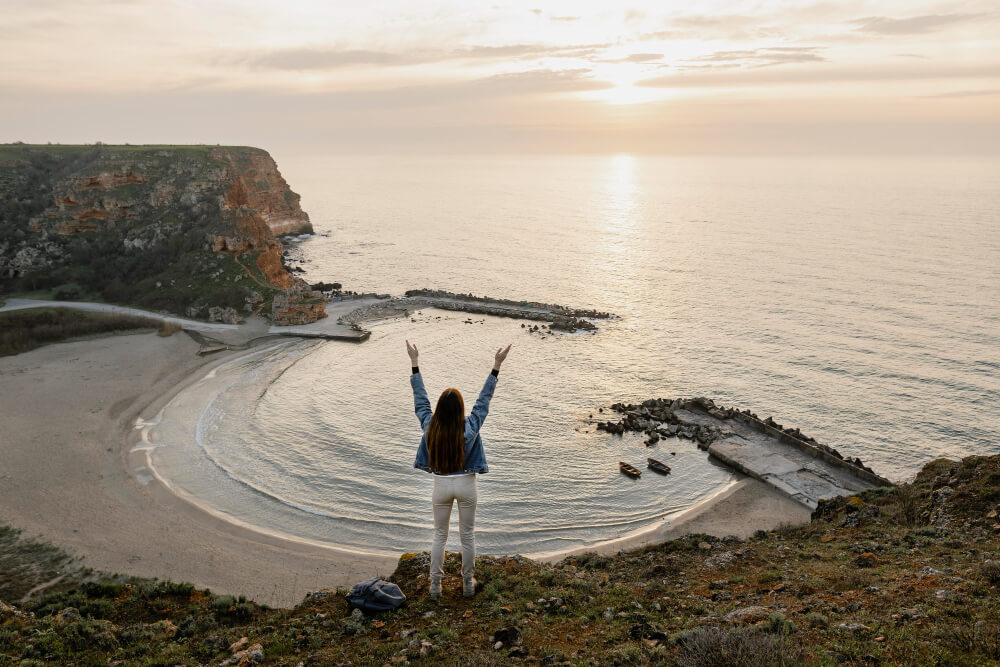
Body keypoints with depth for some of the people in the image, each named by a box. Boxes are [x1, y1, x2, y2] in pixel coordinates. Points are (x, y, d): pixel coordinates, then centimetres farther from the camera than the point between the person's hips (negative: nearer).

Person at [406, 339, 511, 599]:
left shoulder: (430, 428, -16)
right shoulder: (469, 429, -19)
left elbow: (420, 398, -7)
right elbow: (484, 400, -13)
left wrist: (414, 362, -1)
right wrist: (496, 365, -11)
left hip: (441, 485, 1)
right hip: (466, 484, -1)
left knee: (439, 536, 16)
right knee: (467, 536, 14)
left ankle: (435, 585, 23)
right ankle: (468, 583, 26)